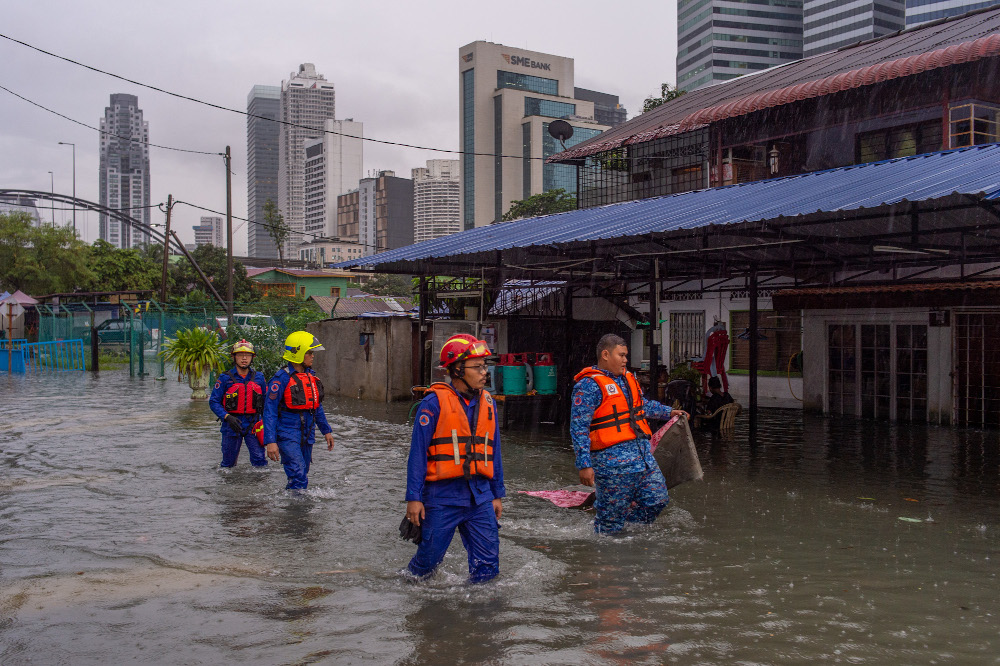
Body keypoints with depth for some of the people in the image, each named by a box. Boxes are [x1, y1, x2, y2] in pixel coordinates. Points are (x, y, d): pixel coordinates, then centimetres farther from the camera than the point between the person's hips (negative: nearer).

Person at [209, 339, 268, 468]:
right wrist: (227, 417, -19)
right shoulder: (225, 379, -3)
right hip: (232, 425, -1)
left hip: (253, 424, 1)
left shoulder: (259, 378, 6)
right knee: (228, 462, 9)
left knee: (259, 459, -10)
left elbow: (266, 402, 14)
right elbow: (213, 401, -5)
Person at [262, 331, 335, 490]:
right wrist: (271, 442, -20)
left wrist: (326, 430, 20)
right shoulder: (282, 378, -13)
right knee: (298, 477, -17)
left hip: (307, 434, 8)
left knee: (302, 476, 13)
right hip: (287, 435, -8)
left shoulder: (311, 376, 10)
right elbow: (269, 411, -14)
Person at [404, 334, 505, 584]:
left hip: (479, 496, 5)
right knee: (428, 560, 7)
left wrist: (497, 494, 15)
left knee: (488, 564, 2)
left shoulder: (487, 402, 10)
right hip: (442, 497, -5)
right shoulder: (435, 402, -8)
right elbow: (418, 452, -8)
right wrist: (414, 497, -11)